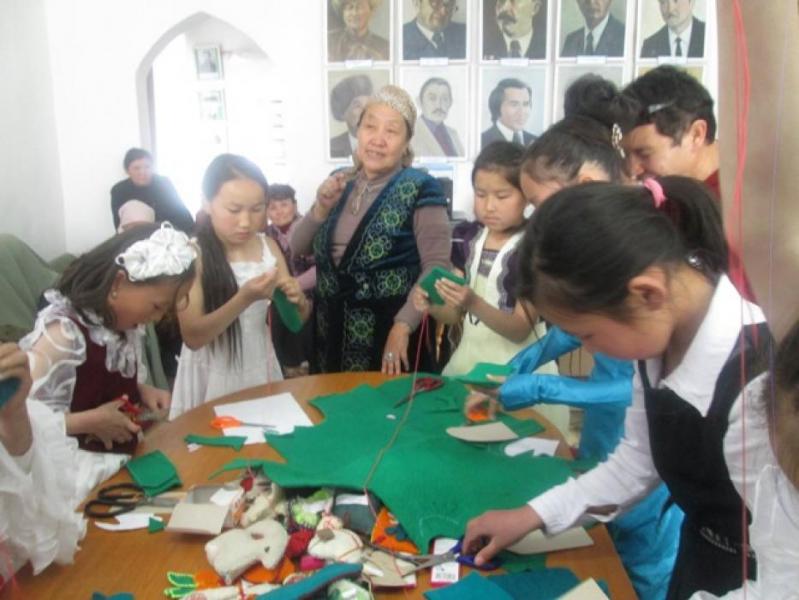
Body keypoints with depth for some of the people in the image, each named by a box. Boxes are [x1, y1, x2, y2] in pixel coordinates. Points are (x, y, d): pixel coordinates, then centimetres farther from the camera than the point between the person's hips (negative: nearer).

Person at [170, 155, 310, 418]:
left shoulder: (268, 246, 0)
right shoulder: (193, 253, -13)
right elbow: (192, 336, -16)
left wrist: (297, 301, -16)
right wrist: (245, 299, -28)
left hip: (260, 369, 4)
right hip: (212, 377, -4)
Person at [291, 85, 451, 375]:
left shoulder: (419, 190, -9)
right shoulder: (339, 183, 6)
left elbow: (437, 266, -16)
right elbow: (298, 249, 8)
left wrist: (402, 327, -26)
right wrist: (321, 209, -9)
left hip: (389, 332, -4)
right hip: (331, 331, 5)